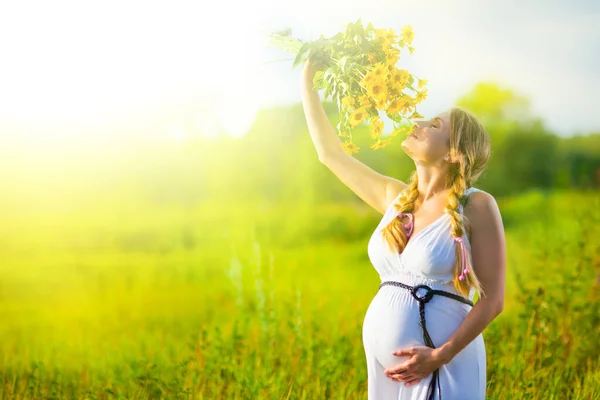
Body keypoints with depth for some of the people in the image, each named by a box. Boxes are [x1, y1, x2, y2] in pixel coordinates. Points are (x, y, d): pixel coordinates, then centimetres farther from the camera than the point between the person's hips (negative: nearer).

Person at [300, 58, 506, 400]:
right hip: (385, 365, 6)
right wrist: (307, 81, 18)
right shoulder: (396, 198, 8)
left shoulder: (477, 206, -7)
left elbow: (492, 299, -9)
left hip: (445, 369, -5)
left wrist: (440, 356, -19)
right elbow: (330, 152, 17)